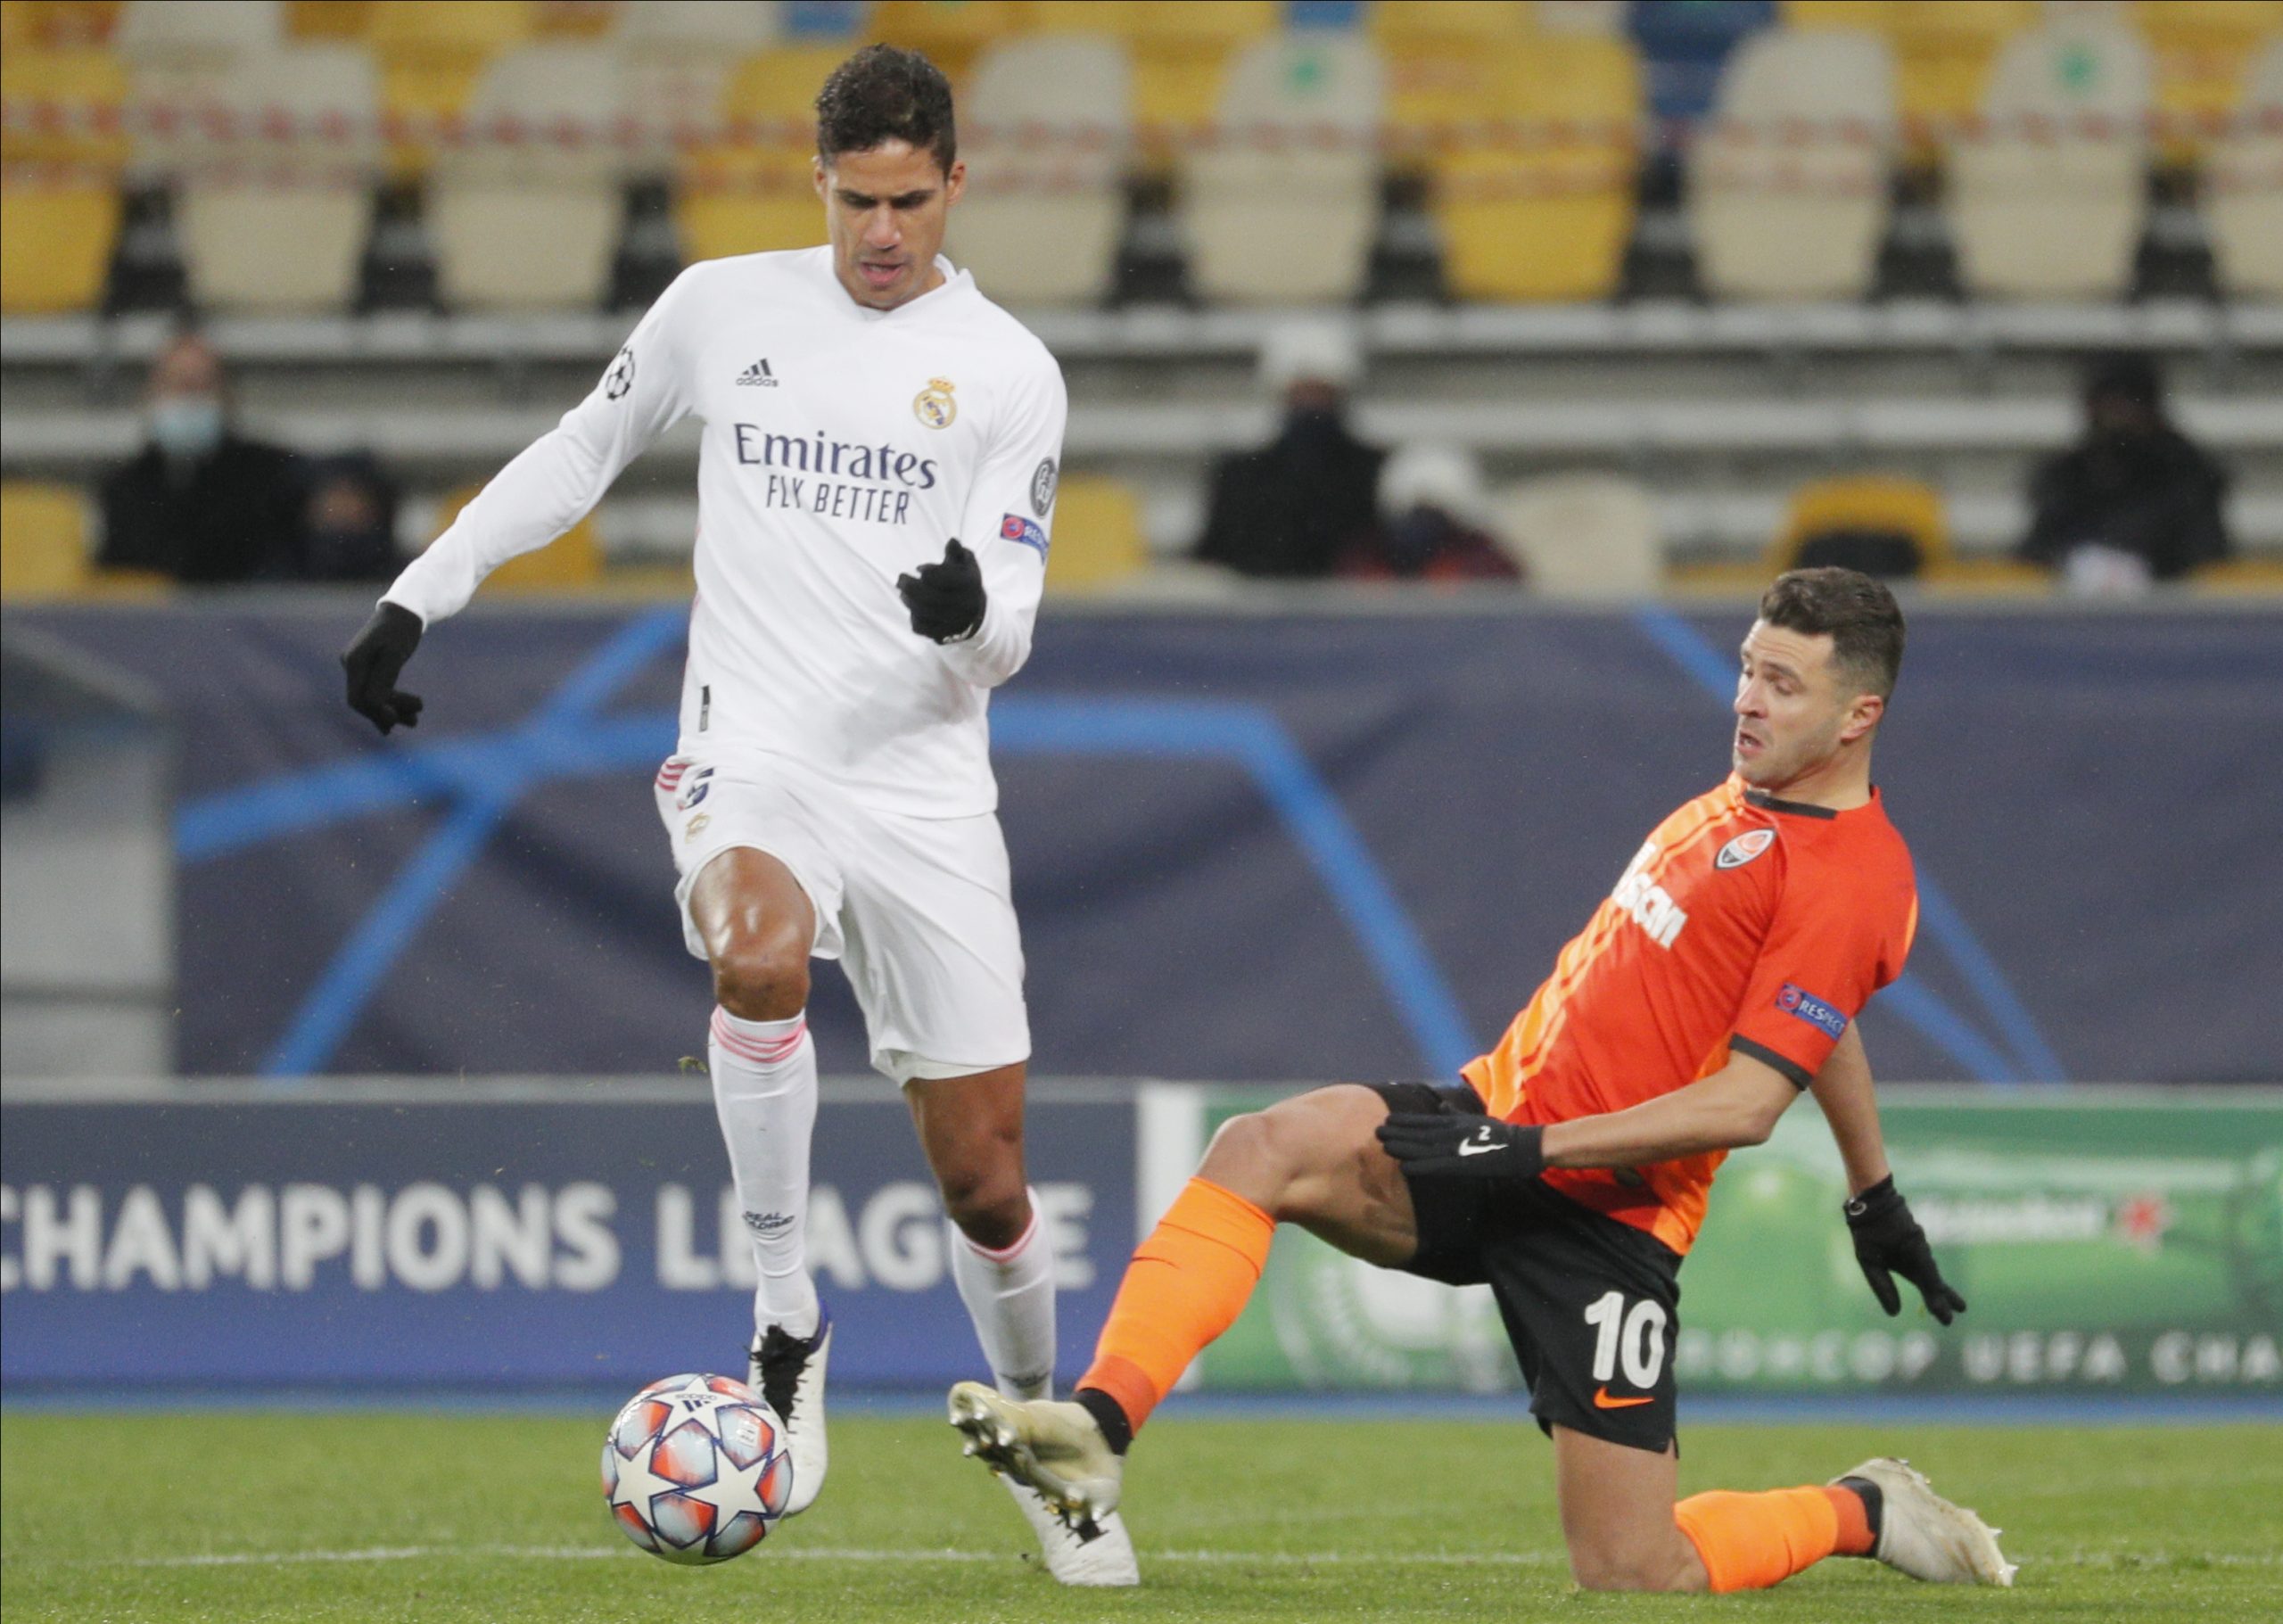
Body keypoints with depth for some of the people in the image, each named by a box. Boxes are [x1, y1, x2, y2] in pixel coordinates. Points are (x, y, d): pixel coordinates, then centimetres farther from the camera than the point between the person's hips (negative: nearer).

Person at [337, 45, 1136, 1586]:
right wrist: (419, 595, 17)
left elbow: (1007, 639, -1)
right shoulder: (723, 307, 6)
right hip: (752, 754, 0)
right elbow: (581, 454, 21)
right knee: (761, 956, -37)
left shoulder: (1007, 371, 1)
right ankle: (786, 1311, -20)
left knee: (984, 1172, 1)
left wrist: (973, 613, -25)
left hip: (925, 780, 0)